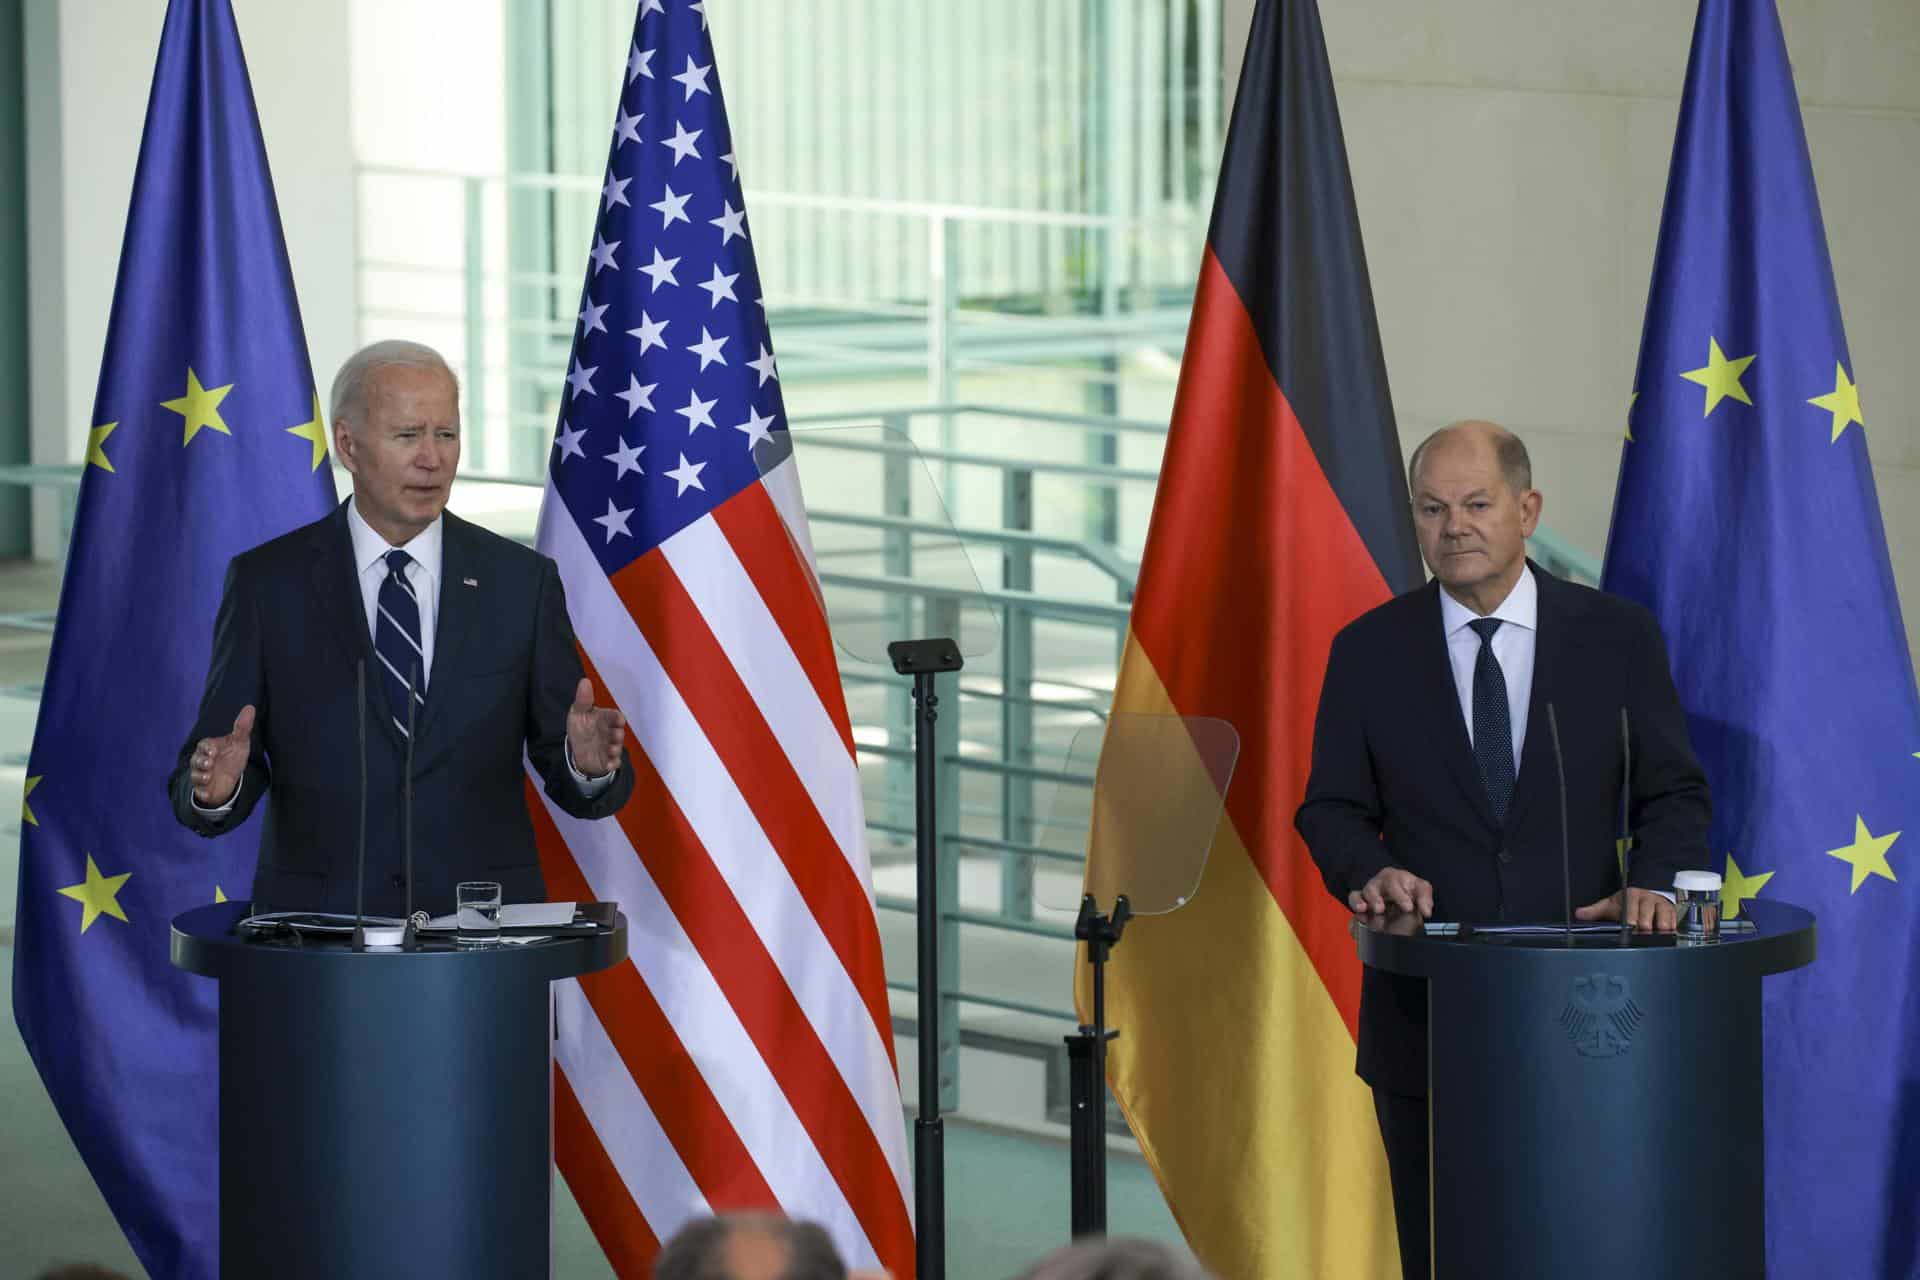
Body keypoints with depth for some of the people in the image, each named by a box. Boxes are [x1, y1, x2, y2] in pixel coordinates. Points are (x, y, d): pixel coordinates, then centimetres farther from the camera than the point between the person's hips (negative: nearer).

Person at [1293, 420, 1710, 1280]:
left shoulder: (1618, 636, 2)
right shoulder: (1368, 651, 3)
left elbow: (1674, 793, 4)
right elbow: (1331, 809, 6)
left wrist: (1654, 883, -15)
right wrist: (1372, 871, -16)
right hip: (1427, 1009, 1)